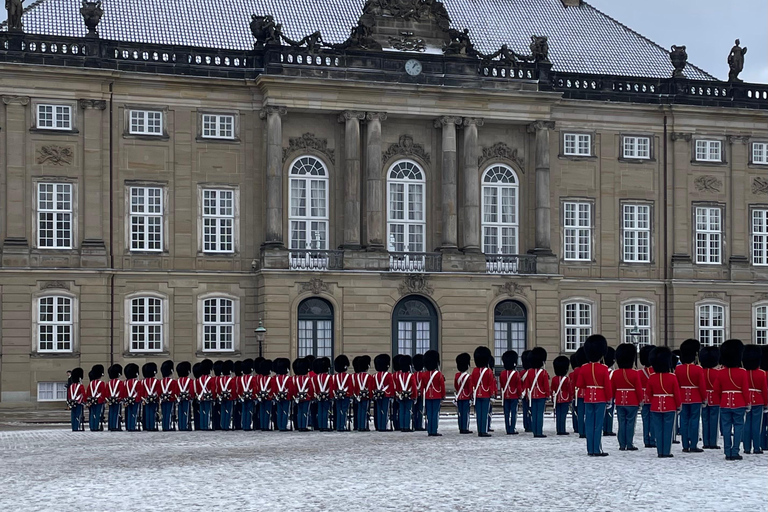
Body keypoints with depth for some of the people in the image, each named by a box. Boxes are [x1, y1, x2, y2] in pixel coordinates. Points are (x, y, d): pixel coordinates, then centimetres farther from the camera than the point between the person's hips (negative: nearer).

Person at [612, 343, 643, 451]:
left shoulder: (615, 374, 0)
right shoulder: (635, 373, -11)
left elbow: (612, 388, 6)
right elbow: (639, 388, -8)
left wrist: (612, 399, 19)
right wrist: (641, 400, 4)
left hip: (620, 402, 4)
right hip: (632, 402, -3)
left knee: (622, 423, 7)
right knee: (630, 423, 1)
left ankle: (622, 445, 7)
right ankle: (629, 445, 1)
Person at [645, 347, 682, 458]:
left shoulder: (651, 378, -3)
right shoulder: (672, 377, -10)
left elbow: (648, 394, 4)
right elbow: (677, 393, -6)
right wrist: (679, 404, 8)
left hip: (656, 407, 2)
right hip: (669, 407, -2)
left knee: (658, 430, 6)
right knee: (668, 430, 3)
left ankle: (660, 452, 7)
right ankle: (667, 452, 3)